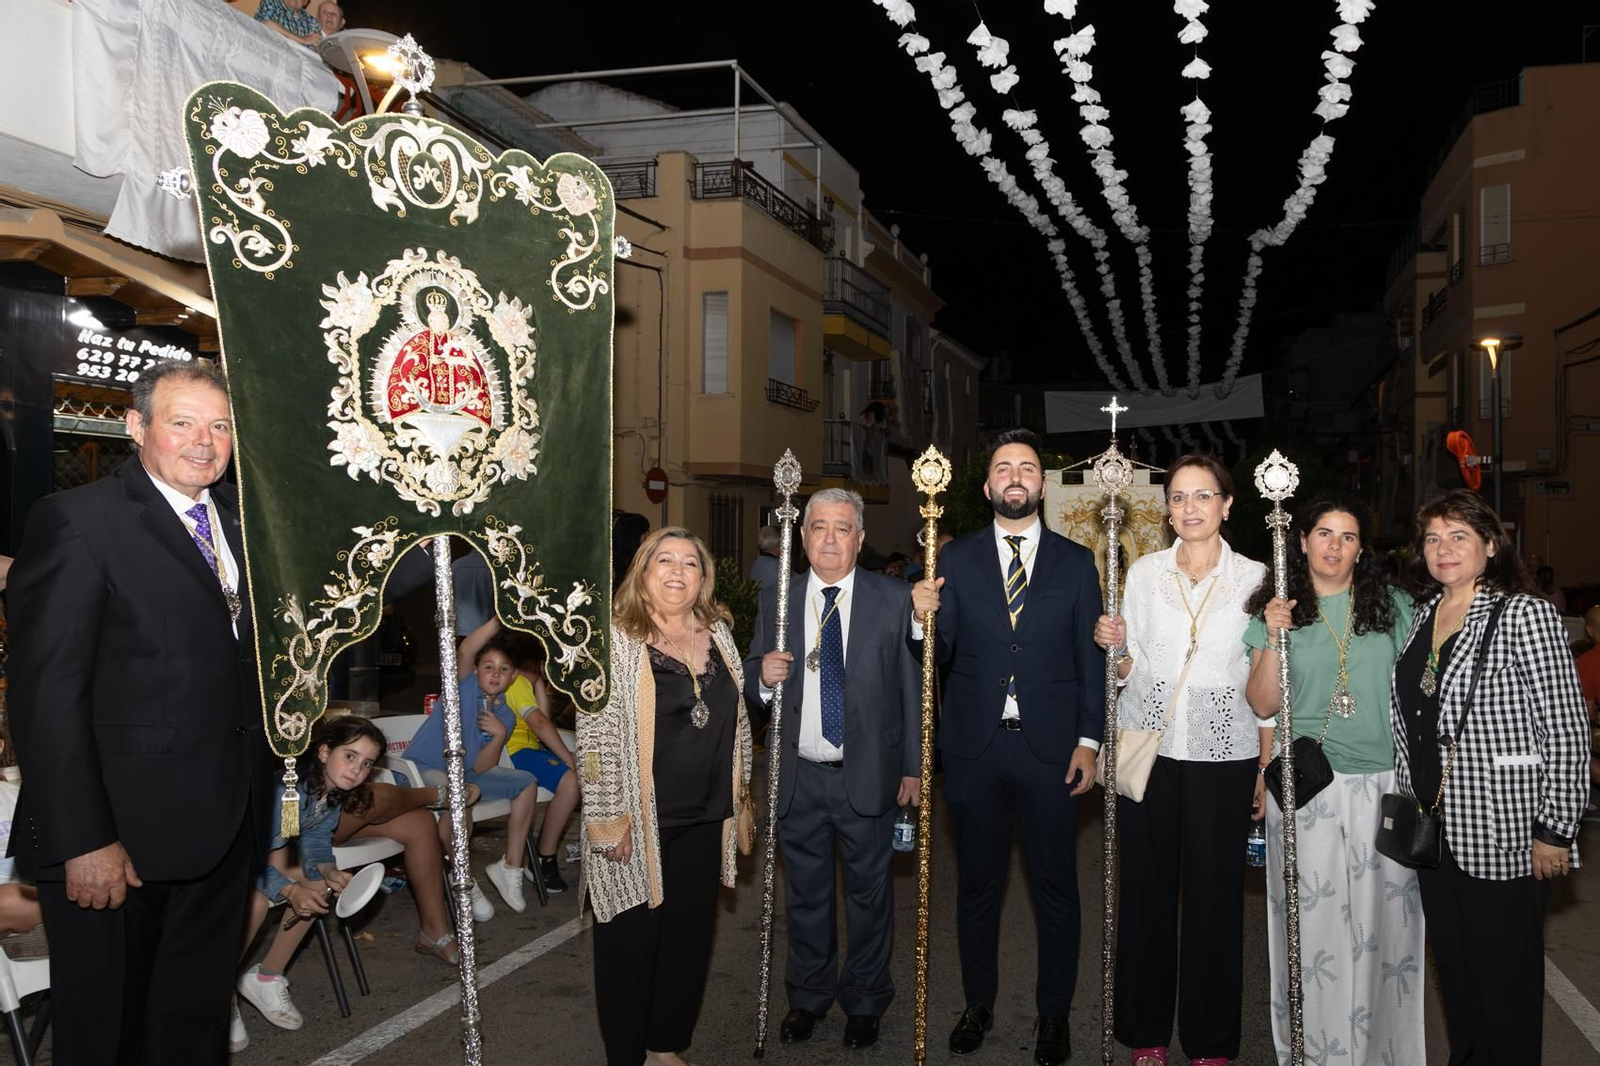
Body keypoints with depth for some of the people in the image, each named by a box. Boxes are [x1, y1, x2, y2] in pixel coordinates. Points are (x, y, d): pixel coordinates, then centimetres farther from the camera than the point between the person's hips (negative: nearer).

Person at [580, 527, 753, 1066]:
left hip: (705, 819, 5)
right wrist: (608, 818, -16)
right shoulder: (614, 638, -10)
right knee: (632, 939, 7)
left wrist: (738, 788, 15)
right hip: (637, 823, -5)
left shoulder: (717, 632, 7)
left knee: (690, 935, 15)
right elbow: (595, 733, -14)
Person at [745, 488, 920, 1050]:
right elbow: (753, 683, 9)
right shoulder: (776, 601, 3)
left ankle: (864, 1000, 34)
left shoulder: (894, 598, -4)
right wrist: (762, 674, -15)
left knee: (869, 891, 13)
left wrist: (913, 766, -2)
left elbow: (913, 687, -1)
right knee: (805, 892, 16)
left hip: (868, 776, -2)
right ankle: (808, 995, 37)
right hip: (799, 777, 2)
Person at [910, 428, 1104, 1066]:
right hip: (975, 746, 1)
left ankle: (1054, 1014, 25)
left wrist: (1088, 741, -3)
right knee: (977, 882, 12)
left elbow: (1091, 659, 4)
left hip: (1051, 749, 0)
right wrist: (923, 617, -19)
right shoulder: (955, 559, 5)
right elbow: (941, 653, 2)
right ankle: (978, 1006, 29)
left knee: (1056, 886, 8)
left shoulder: (1076, 563, 5)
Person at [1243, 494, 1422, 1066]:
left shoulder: (1393, 606, 6)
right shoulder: (1276, 610, 3)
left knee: (1381, 918, 4)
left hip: (1382, 781, 1)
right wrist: (1274, 640, -15)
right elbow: (1263, 705, -1)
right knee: (1312, 918, 3)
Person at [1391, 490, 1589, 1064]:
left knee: (1505, 980, 5)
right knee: (1453, 973, 18)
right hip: (1433, 830, 7)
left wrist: (1555, 831, -15)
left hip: (1502, 837, -6)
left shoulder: (1525, 614, -12)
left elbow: (1568, 733, -14)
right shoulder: (1422, 614, 9)